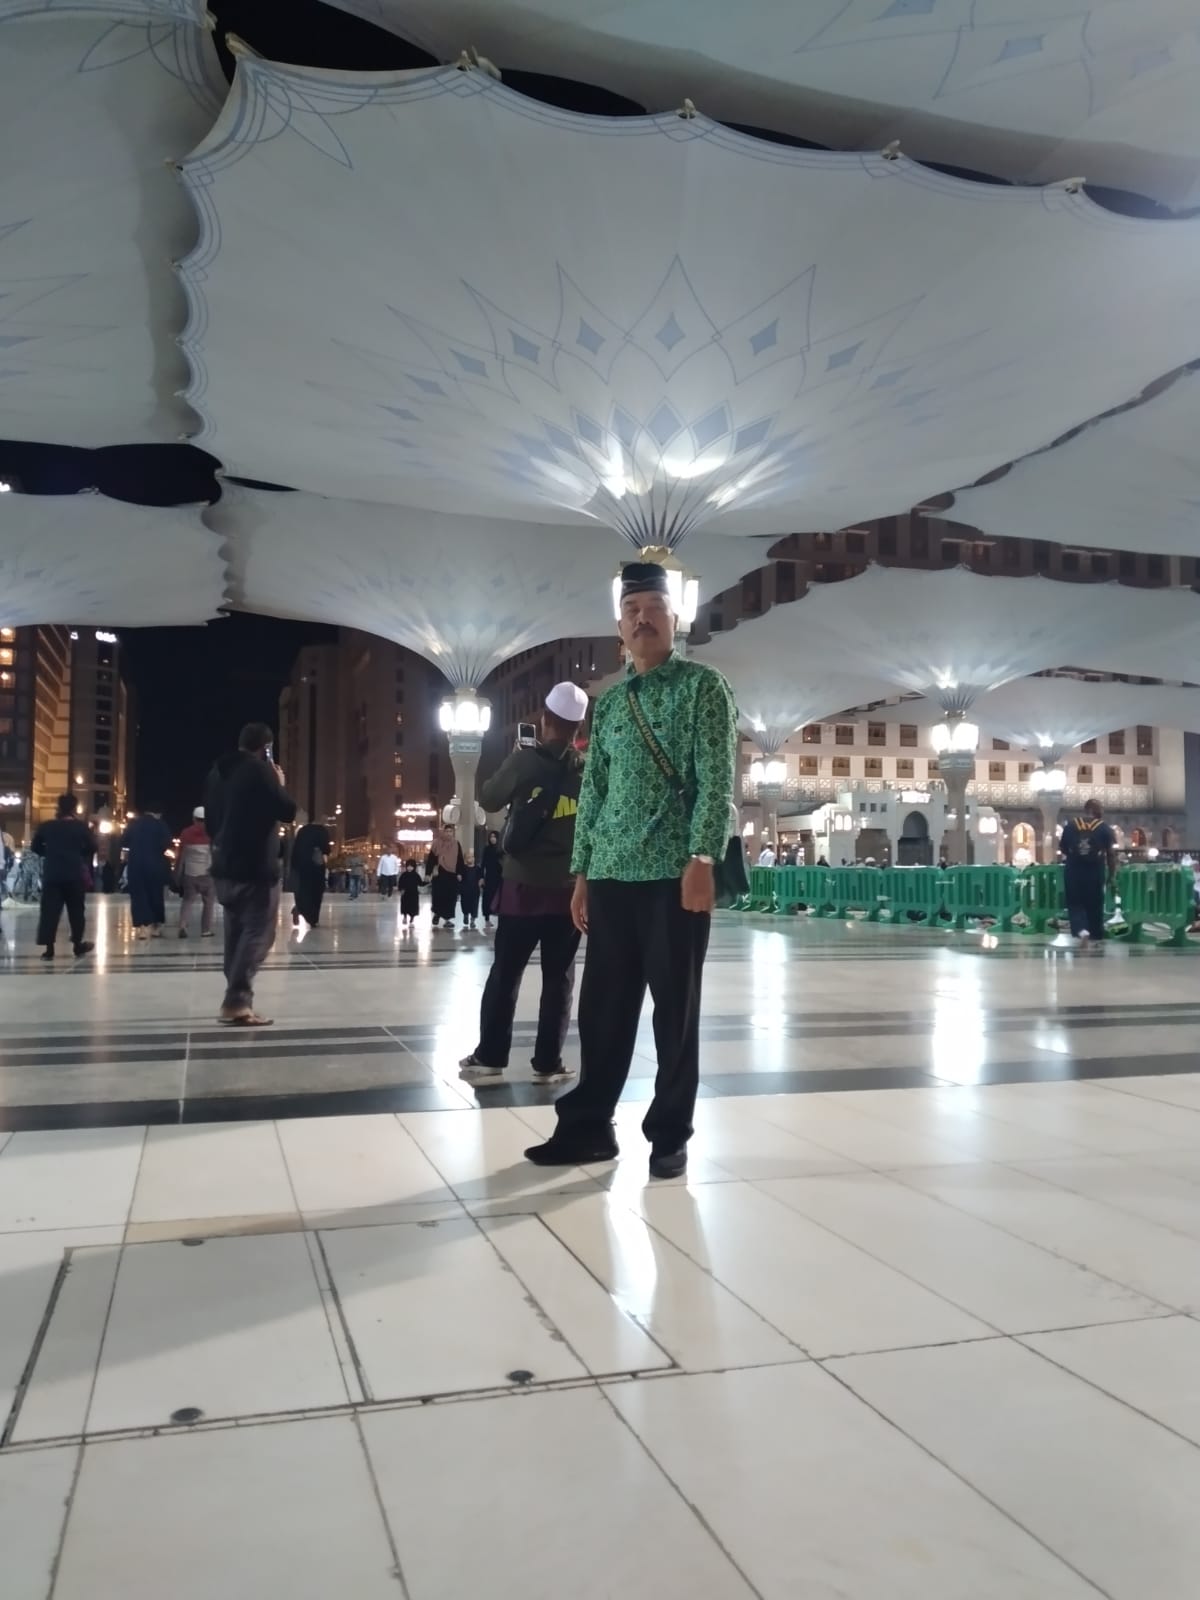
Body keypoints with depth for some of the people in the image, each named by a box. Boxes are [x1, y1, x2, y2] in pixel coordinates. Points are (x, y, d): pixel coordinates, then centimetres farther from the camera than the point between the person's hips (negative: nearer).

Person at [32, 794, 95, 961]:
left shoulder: (47, 826, 1)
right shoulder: (81, 827, -4)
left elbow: (35, 847, 6)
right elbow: (92, 848, -2)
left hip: (52, 874, 1)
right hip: (75, 874, -1)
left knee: (49, 910, 1)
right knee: (76, 909, 10)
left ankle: (48, 948, -5)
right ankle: (78, 944, 16)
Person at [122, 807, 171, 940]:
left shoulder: (134, 823, 7)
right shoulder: (160, 824, 0)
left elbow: (123, 842, 6)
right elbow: (166, 844, -9)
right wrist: (156, 851, 8)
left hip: (136, 865, 1)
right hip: (155, 864, -1)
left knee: (138, 896, 3)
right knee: (156, 895, 9)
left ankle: (142, 927, -5)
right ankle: (156, 926, 11)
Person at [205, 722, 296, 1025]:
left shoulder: (218, 771, 14)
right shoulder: (260, 770, -11)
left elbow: (211, 817, 21)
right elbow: (288, 812, -12)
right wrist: (280, 784, 3)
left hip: (225, 866, 8)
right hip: (255, 867, -8)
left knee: (237, 934, 13)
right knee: (258, 933, -7)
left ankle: (235, 1000, 15)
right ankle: (237, 1003, -14)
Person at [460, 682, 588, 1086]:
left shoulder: (526, 760, -7)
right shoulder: (590, 769, -1)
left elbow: (487, 800, 7)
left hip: (524, 885, -1)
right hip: (571, 888, 1)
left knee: (505, 974, 7)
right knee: (559, 977, 8)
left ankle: (489, 1059, 11)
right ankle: (548, 1063, 11)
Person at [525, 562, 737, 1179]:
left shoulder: (702, 686, 1)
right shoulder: (609, 703, 17)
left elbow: (716, 779, -8)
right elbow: (592, 792, 17)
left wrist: (702, 859, -18)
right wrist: (581, 872, 11)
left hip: (676, 872, -5)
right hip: (610, 875, 5)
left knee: (675, 1011, 4)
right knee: (602, 1008, 10)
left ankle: (669, 1136, 17)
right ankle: (588, 1125, 22)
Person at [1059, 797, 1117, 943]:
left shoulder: (1070, 825, 3)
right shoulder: (1105, 828, -1)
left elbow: (1062, 848, 11)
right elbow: (1111, 853, -2)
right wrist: (1112, 875, 7)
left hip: (1073, 870, 0)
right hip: (1095, 871, 0)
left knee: (1074, 902, 8)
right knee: (1095, 904, 13)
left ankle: (1080, 928, -16)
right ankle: (1096, 935, 22)